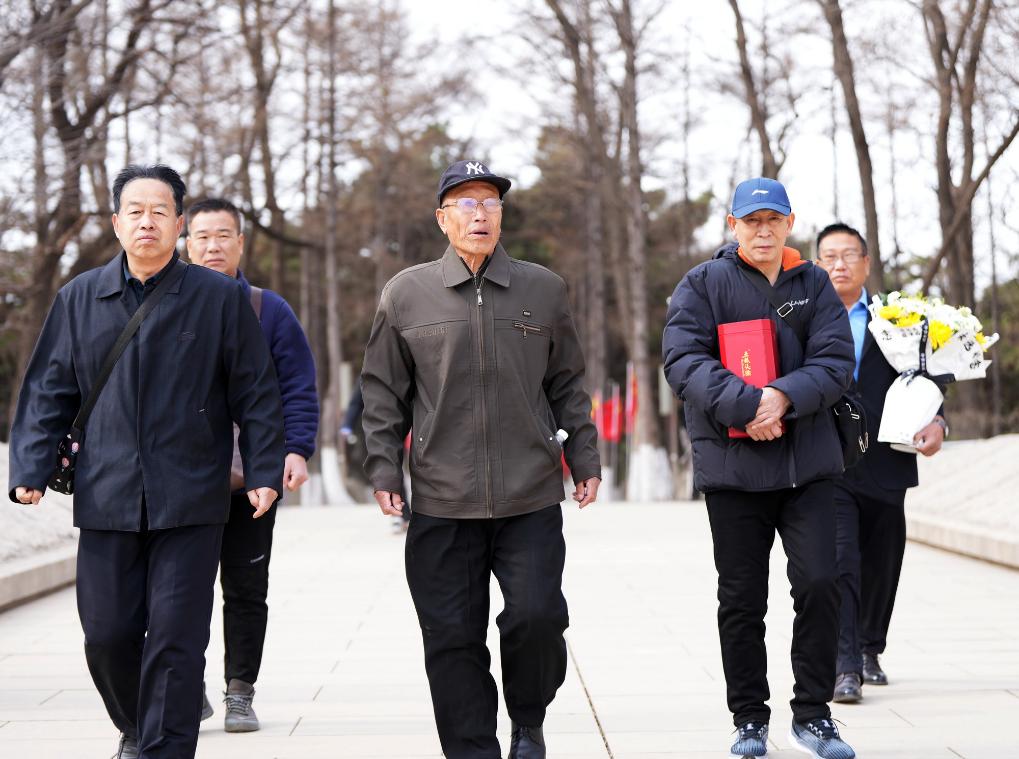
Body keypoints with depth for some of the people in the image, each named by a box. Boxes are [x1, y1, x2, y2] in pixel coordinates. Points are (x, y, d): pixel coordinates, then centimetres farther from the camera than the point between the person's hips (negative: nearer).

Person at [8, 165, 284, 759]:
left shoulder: (221, 298, 3)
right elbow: (48, 392, 11)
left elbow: (257, 393, 4)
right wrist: (31, 470, 2)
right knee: (107, 633, 6)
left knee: (176, 637, -4)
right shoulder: (79, 299, 9)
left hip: (190, 501, -2)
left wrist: (265, 472, -1)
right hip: (106, 498, 3)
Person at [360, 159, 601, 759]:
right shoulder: (406, 294, 5)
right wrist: (384, 471, 3)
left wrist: (585, 459, 10)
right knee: (453, 640, 2)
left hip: (532, 500, 0)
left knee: (537, 617, -7)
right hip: (441, 505, 0)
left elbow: (568, 386, 14)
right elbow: (384, 393, 9)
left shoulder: (544, 289, 8)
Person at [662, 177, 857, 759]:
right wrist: (747, 405, -23)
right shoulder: (703, 284, 1)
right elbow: (683, 359, -11)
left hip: (809, 463, 1)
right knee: (742, 599, 6)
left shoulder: (815, 285, 8)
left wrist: (783, 397, -20)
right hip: (732, 464, -1)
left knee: (819, 584, -6)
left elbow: (835, 364, -2)